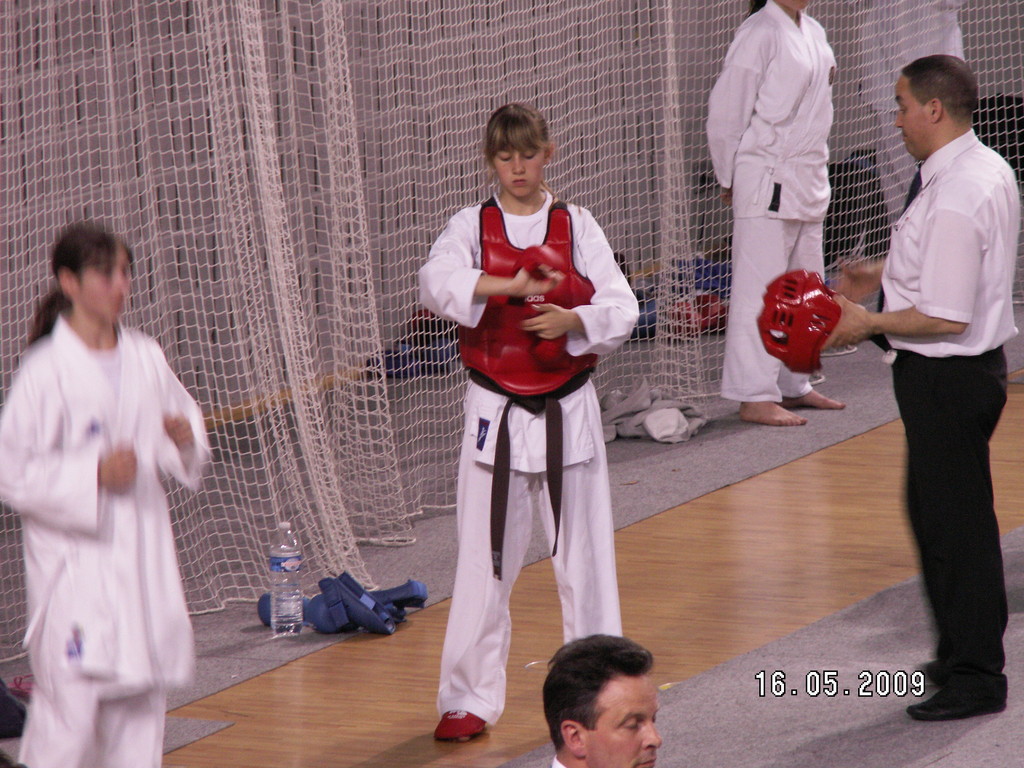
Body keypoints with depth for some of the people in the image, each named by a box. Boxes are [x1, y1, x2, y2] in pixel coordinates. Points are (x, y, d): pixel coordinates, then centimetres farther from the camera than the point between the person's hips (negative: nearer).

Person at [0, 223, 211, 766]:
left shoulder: (145, 358, 7)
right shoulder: (46, 369, -11)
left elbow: (180, 418, 22)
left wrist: (185, 440, -1)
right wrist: (93, 475, -20)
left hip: (143, 553, 6)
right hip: (73, 559, -6)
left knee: (141, 700, 11)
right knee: (68, 704, -9)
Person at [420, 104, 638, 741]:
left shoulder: (576, 226, 3)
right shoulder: (473, 226, 1)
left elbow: (622, 310, -2)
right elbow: (437, 282, -19)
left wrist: (574, 319, -21)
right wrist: (511, 285, -30)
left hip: (568, 410, 1)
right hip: (496, 412, -1)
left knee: (585, 553, 6)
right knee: (485, 558, 1)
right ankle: (471, 699, 9)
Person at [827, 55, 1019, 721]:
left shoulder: (955, 198, -25)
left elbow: (946, 316, -26)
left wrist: (870, 322, -14)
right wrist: (888, 277, 15)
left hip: (946, 374, -11)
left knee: (955, 522, -1)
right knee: (935, 513, 22)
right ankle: (963, 655, 34)